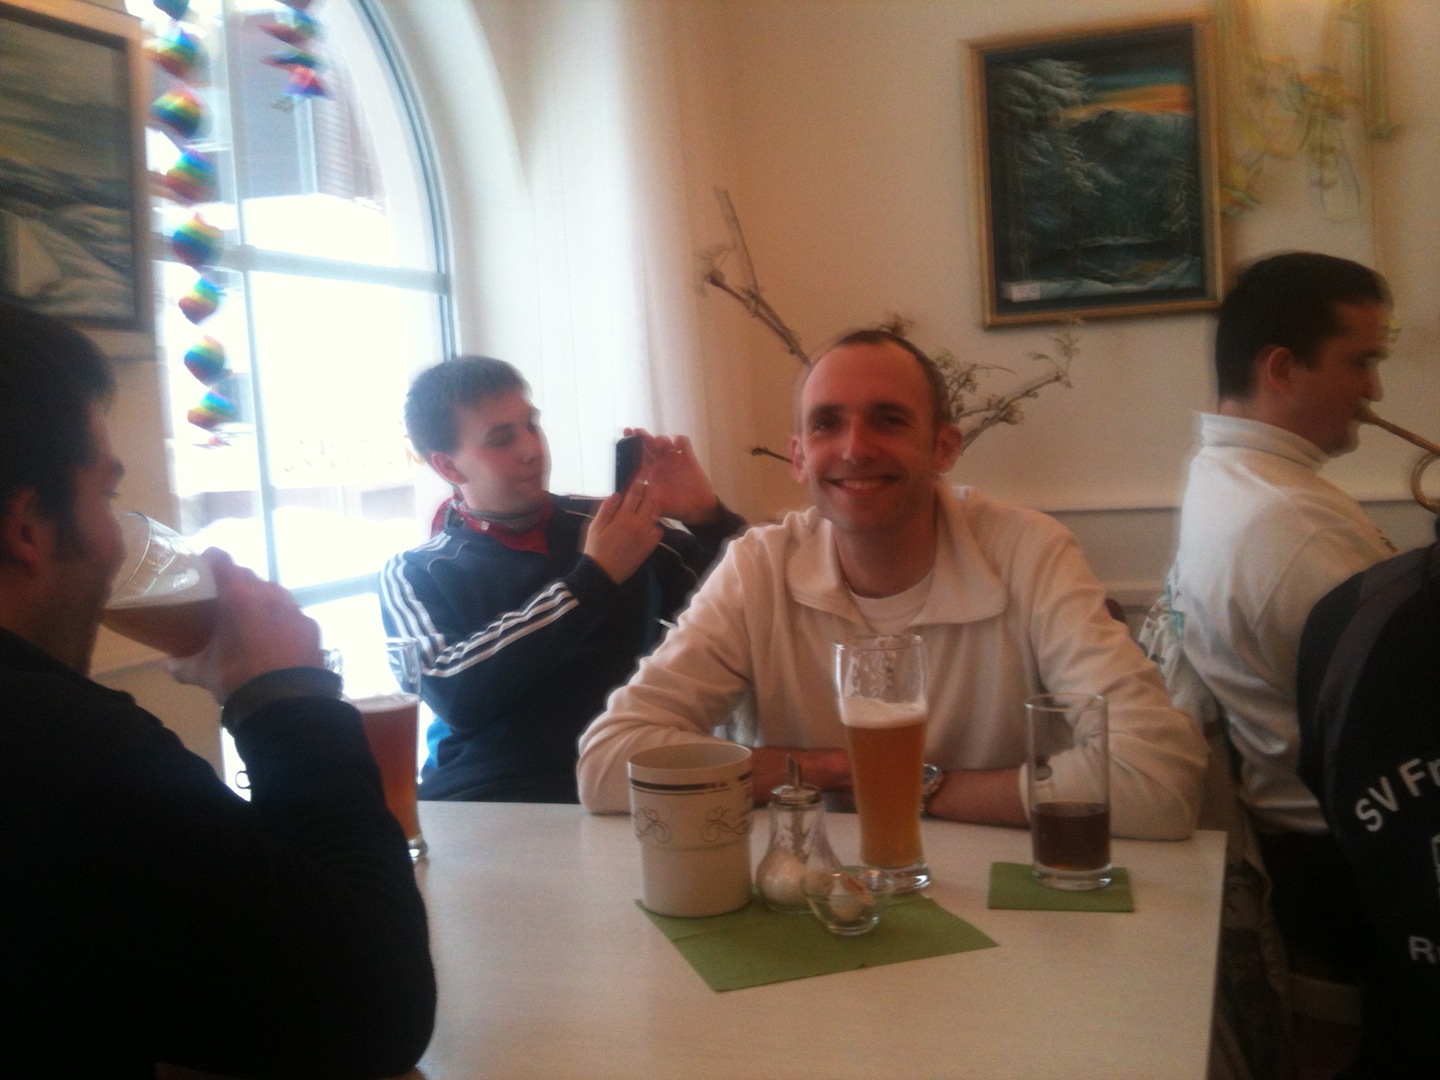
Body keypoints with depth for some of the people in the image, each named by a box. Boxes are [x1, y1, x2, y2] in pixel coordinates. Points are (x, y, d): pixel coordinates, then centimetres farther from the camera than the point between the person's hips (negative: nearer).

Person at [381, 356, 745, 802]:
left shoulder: (607, 524, 10)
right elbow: (456, 695, -10)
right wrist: (595, 579, -10)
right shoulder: (415, 575, 9)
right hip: (489, 800, 1)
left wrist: (706, 516, -5)